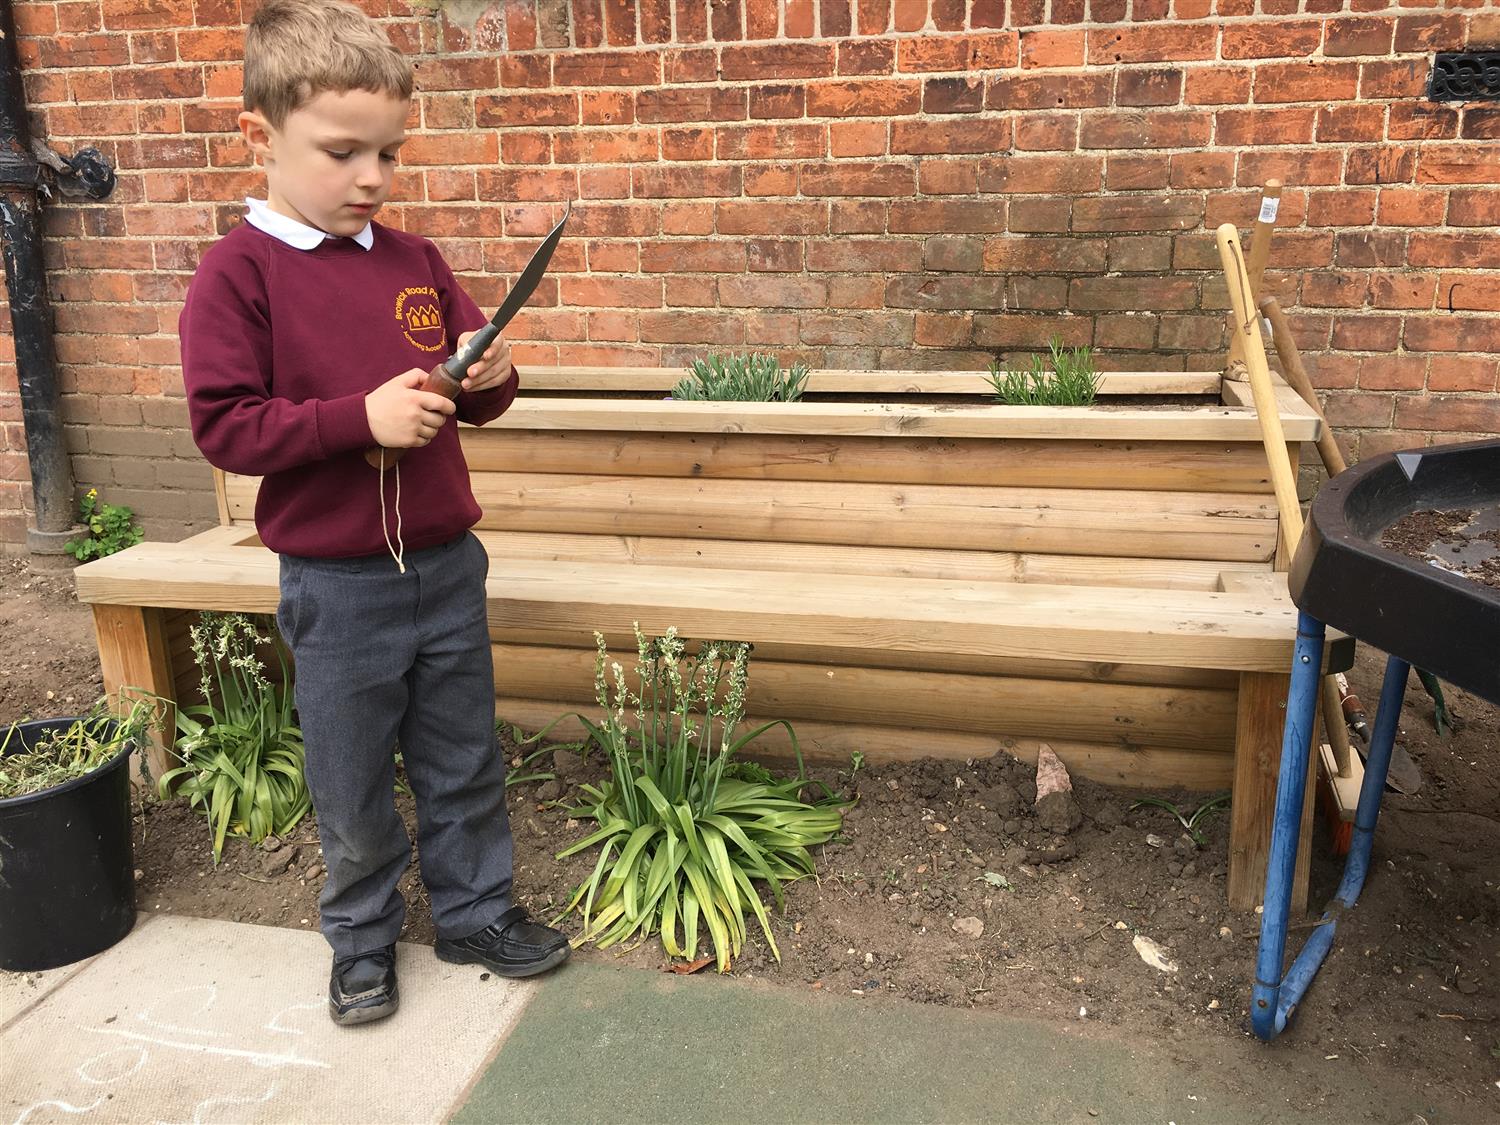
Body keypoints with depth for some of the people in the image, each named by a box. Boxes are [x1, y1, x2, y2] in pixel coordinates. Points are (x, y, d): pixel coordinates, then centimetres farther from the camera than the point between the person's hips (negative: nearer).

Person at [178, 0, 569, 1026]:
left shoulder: (416, 261, 4)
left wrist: (489, 376, -12)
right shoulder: (239, 273, -9)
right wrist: (362, 416, -23)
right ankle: (364, 936, 35)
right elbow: (224, 425, -14)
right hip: (336, 585, -4)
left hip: (446, 564, 4)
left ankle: (477, 911, 36)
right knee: (353, 785, 12)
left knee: (466, 764, 17)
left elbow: (475, 395, 11)